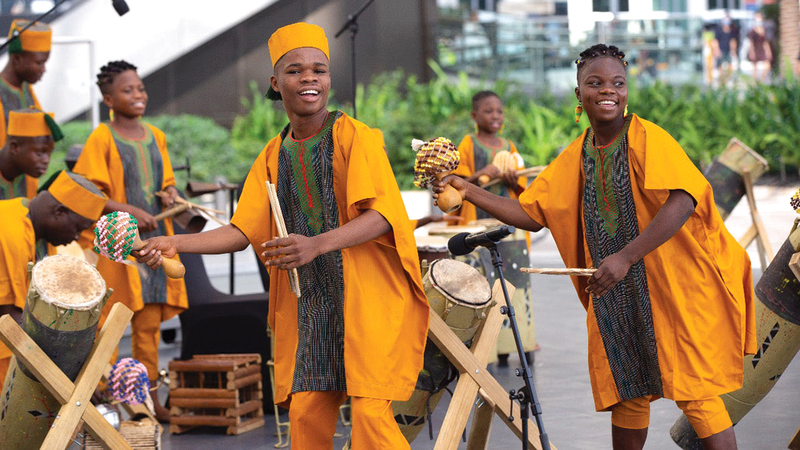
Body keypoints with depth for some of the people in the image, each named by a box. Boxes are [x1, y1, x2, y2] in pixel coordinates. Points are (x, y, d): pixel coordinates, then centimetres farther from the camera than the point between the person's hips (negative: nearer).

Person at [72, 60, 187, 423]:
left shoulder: (155, 137, 12)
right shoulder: (101, 139, -6)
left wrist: (169, 195, -2)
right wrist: (130, 211, -20)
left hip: (154, 239, 5)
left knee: (150, 323, 7)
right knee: (108, 323, -3)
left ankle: (149, 398, 14)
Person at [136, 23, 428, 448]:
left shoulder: (354, 136, -3)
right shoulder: (273, 157, 14)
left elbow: (380, 215, -14)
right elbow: (243, 231, 11)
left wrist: (317, 245, -29)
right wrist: (176, 243, -3)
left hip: (366, 294, -5)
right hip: (308, 300, 5)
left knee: (371, 413, -13)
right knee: (305, 414, -4)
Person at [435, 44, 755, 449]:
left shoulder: (648, 138, -11)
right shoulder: (574, 157, 9)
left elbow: (682, 202, -25)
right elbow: (531, 214, 12)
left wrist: (625, 257, -30)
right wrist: (469, 192, 2)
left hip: (675, 285, -6)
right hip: (616, 293, 6)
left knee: (696, 393, -7)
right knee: (627, 396, 12)